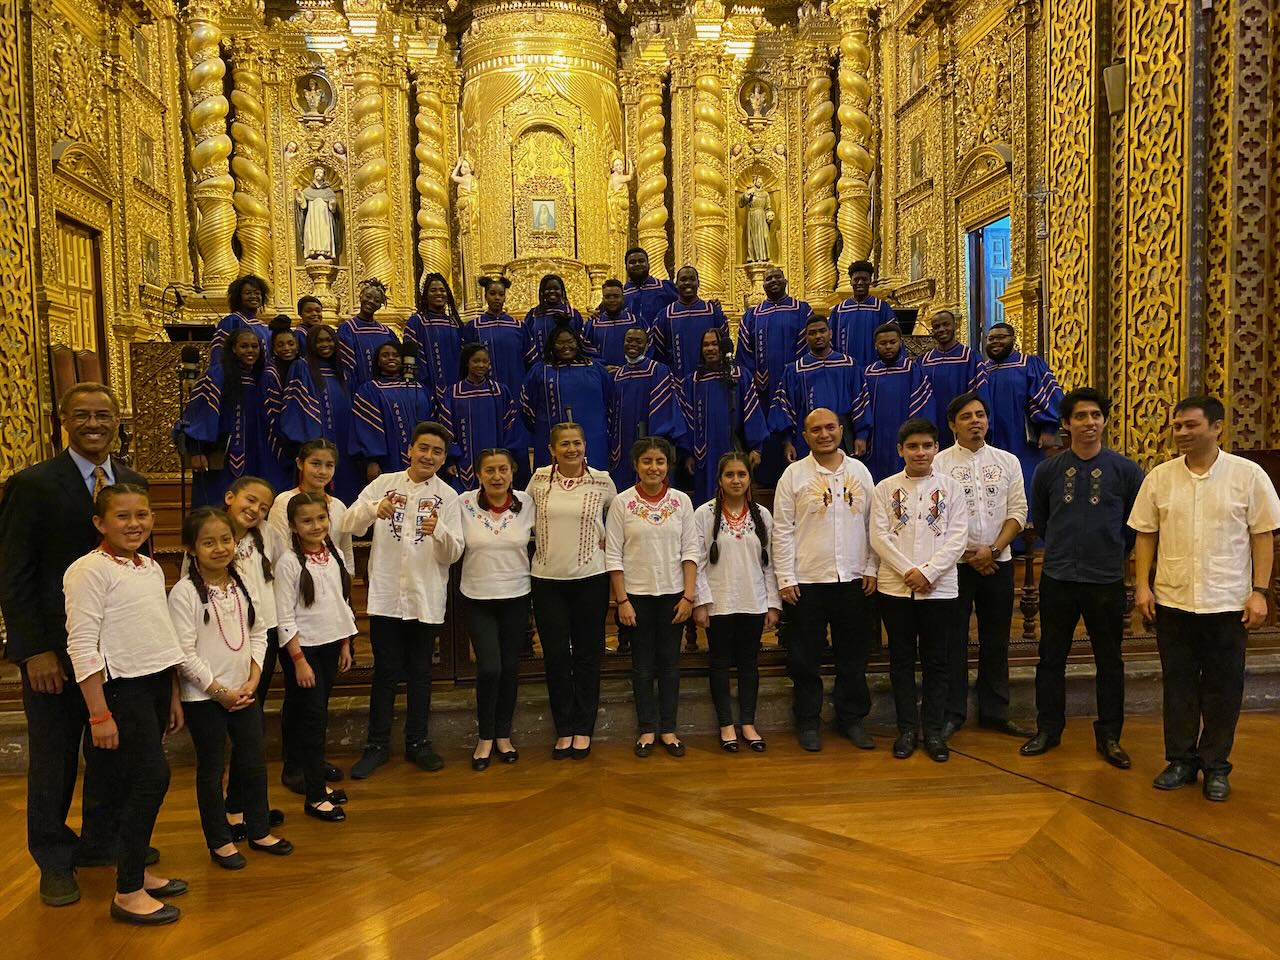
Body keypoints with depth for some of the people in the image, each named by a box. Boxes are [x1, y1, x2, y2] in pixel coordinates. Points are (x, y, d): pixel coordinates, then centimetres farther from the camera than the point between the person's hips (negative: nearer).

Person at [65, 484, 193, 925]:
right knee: (152, 777, -8)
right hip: (121, 688, -7)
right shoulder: (90, 570, -13)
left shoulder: (151, 568, 10)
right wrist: (98, 714, -17)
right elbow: (82, 645, -16)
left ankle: (135, 868, 29)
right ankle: (128, 893, 4)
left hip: (156, 682, 7)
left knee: (137, 781, 15)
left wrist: (172, 695, 18)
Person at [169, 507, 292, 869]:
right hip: (204, 698, -5)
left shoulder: (242, 585, 4)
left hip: (243, 693, 5)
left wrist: (252, 681, -4)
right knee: (211, 770, 9)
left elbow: (258, 635, 7)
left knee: (254, 764, 13)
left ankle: (258, 830, 28)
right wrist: (220, 692, -14)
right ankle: (219, 840, 23)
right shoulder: (184, 592, -13)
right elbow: (184, 652, -16)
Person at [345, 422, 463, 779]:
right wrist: (374, 509, -27)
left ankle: (417, 742, 25)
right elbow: (351, 524, -7)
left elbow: (454, 552, -6)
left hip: (426, 598, 0)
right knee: (385, 673, 9)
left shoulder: (448, 497, 0)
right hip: (386, 594, 0)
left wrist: (439, 531, -27)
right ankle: (377, 744, 22)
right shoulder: (384, 483, 1)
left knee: (420, 673, 12)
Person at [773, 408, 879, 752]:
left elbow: (872, 524, 9)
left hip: (853, 579, 3)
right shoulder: (794, 474, -2)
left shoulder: (859, 471, 7)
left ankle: (852, 718, 26)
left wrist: (871, 568, 2)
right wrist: (785, 578, -7)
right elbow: (782, 529, -3)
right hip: (807, 580, -2)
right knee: (806, 658, 6)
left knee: (854, 655, 11)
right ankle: (808, 721, 20)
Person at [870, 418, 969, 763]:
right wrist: (908, 571, -13)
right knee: (901, 659, 8)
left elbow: (957, 538, -3)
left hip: (940, 588, 0)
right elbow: (879, 537, -4)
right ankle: (906, 728, 18)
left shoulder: (950, 487, 3)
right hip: (895, 588, 0)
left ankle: (933, 730, 17)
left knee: (936, 661, 6)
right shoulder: (885, 488, 3)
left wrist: (928, 572, -13)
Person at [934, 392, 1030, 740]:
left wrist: (993, 550, -10)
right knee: (954, 639, 2)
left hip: (998, 562, 3)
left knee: (996, 639, 10)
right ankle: (952, 712, 12)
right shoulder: (940, 463, -3)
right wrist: (968, 553, -10)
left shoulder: (1008, 461, 7)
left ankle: (995, 711, 21)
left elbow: (1018, 511, 2)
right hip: (956, 563, -3)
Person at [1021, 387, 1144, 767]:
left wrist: (1113, 554, 11)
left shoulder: (1125, 469, -3)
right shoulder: (1048, 470, 0)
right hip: (1057, 579, 1)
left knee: (1109, 661, 9)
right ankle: (1048, 729, 23)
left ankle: (1109, 736, 23)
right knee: (1051, 658, 10)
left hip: (1106, 581, -1)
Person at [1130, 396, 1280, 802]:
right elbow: (1146, 535, 6)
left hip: (1228, 602, -2)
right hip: (1172, 601, 2)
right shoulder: (1159, 477, 2)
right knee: (1178, 684, 10)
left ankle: (1215, 765, 22)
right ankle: (1181, 759, 23)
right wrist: (1142, 586, 0)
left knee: (1222, 688, 8)